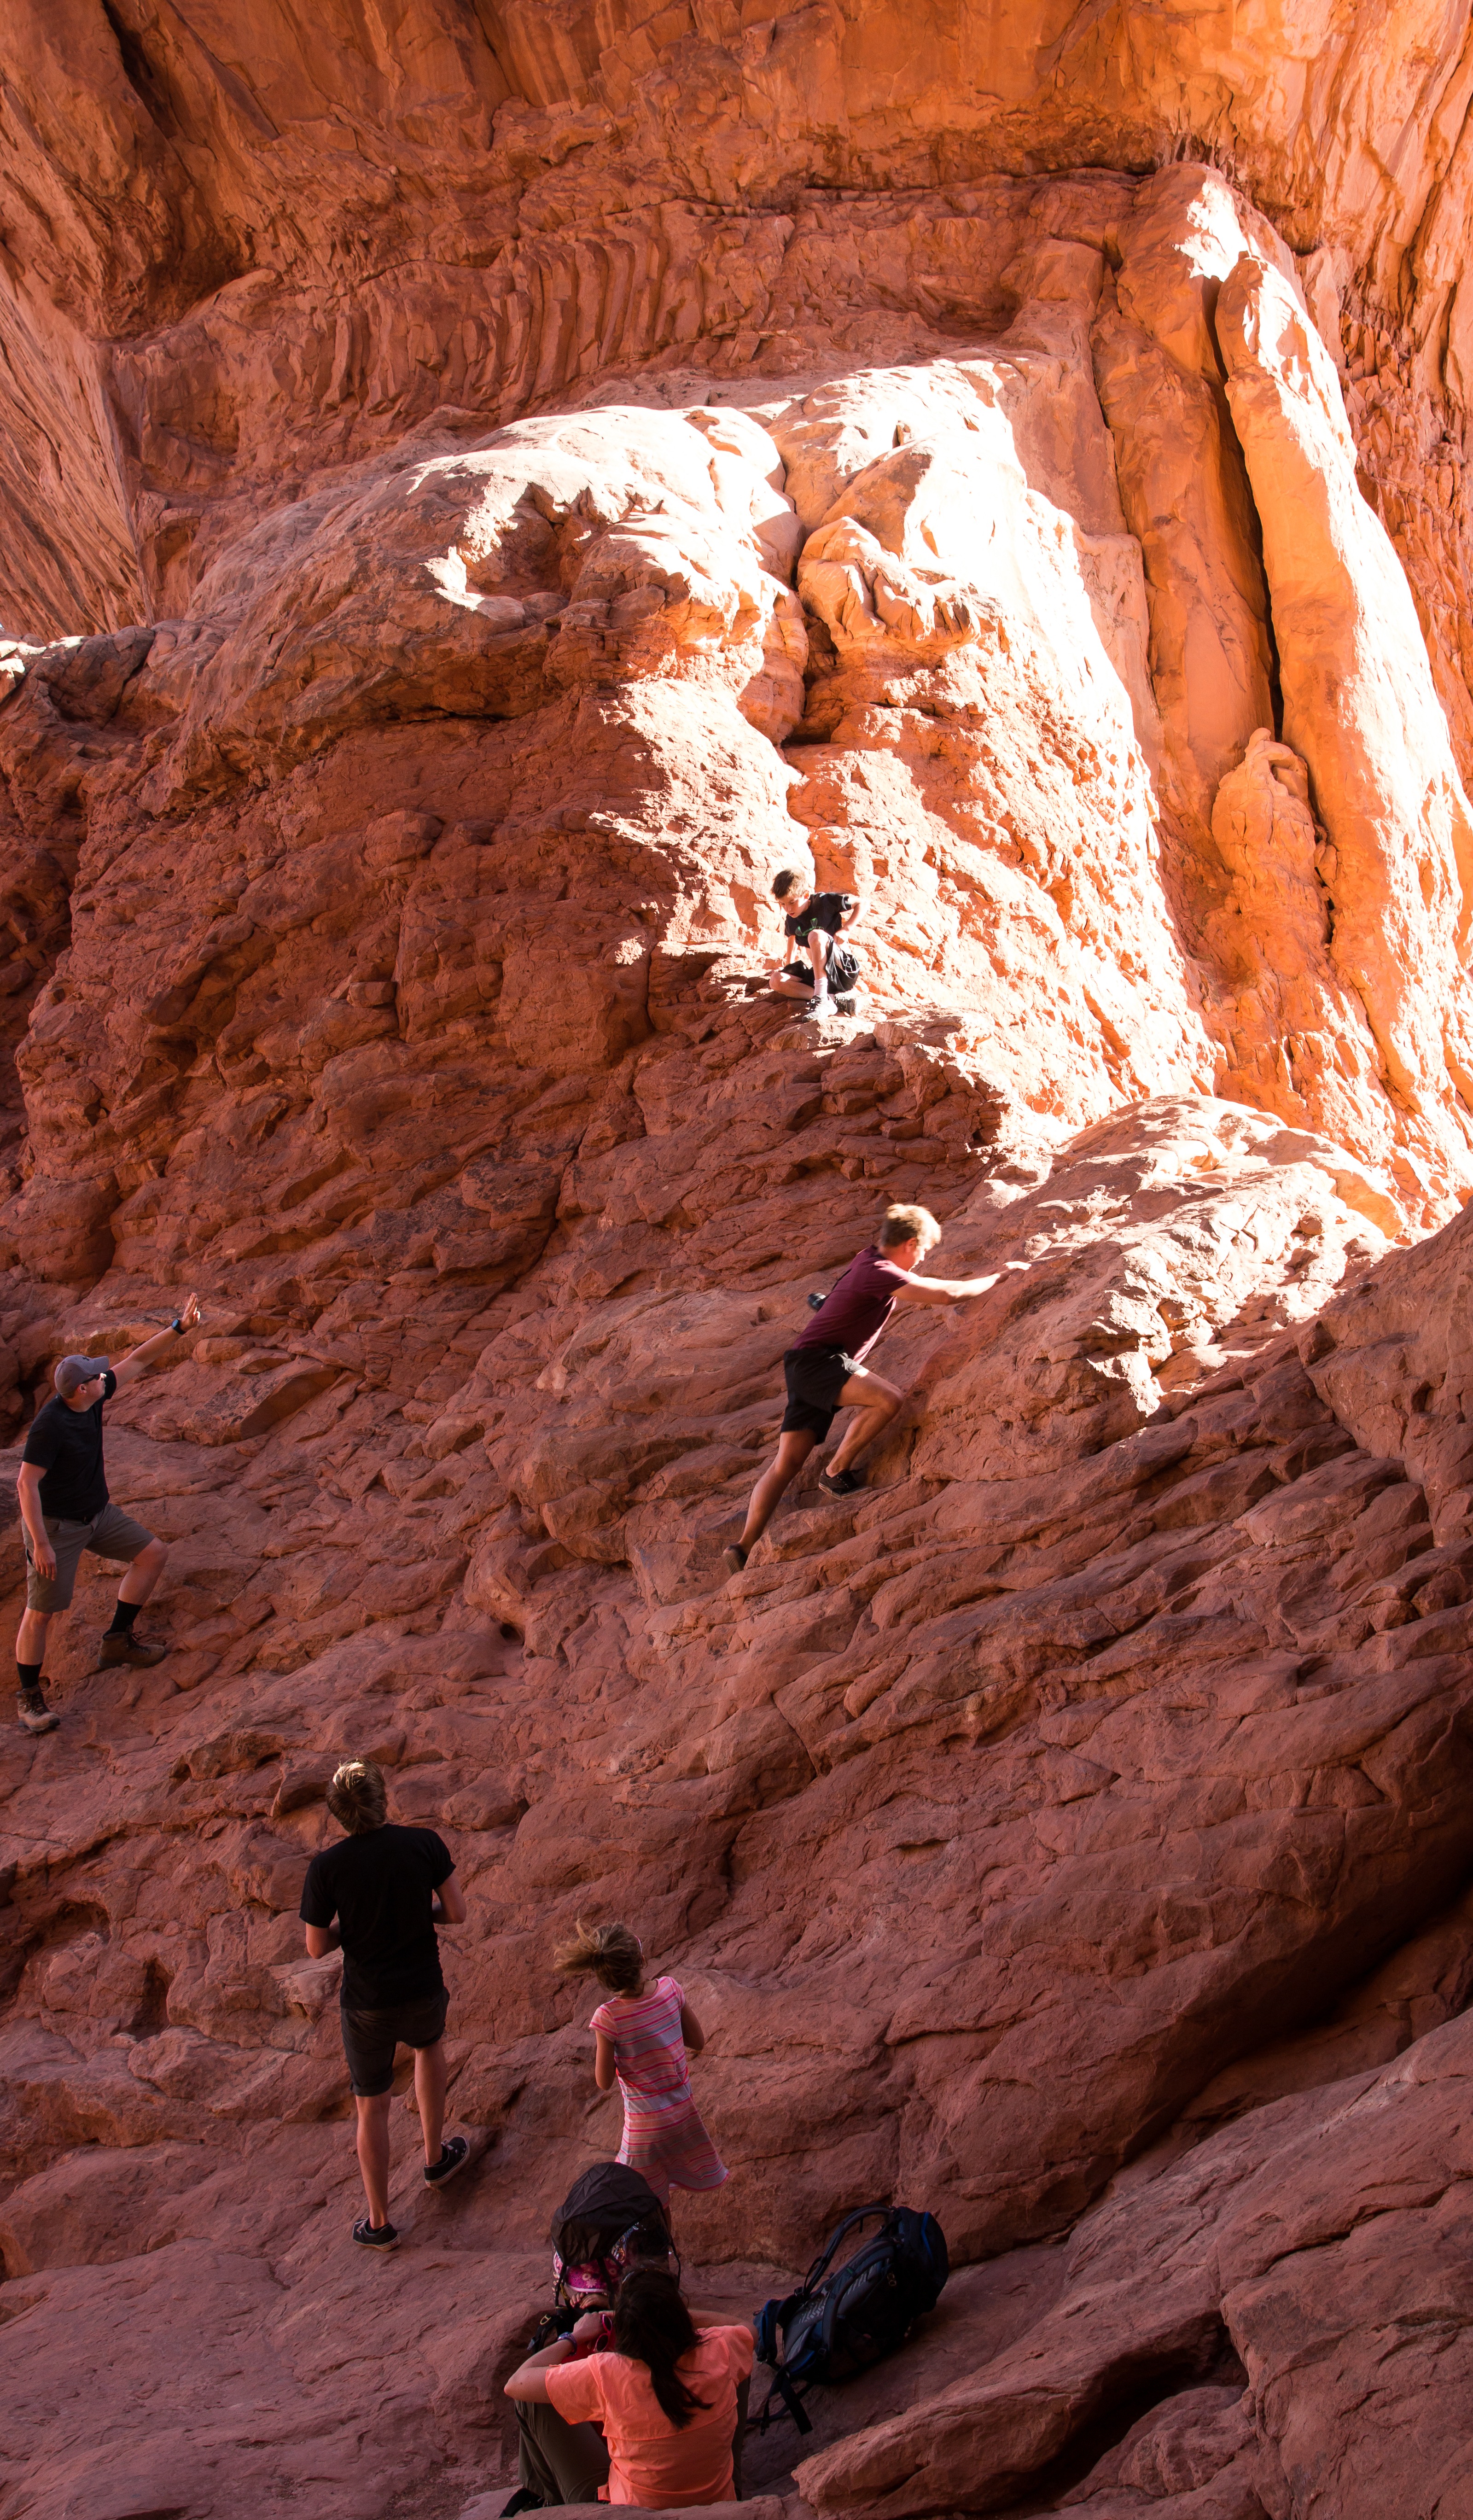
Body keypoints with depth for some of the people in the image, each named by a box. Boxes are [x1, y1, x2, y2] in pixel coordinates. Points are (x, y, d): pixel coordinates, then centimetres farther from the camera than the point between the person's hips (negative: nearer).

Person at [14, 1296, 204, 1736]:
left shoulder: (92, 1398, -7)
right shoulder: (49, 1426, -29)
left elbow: (136, 1361, 4)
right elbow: (26, 1483, -27)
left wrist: (179, 1328, -2)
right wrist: (41, 1544, -27)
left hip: (97, 1513, 9)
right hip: (56, 1525, -8)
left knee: (153, 1554, 9)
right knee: (40, 1612, -3)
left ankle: (118, 1640, 19)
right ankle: (28, 1697, 10)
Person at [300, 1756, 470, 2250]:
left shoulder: (326, 1867, -18)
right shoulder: (425, 1844, -15)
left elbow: (318, 1947, -9)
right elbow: (457, 1913, -6)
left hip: (367, 2002, -1)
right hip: (423, 1989, 1)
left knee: (372, 2107, 16)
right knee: (429, 2044, 36)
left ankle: (379, 2224, 27)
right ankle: (435, 2157, 45)